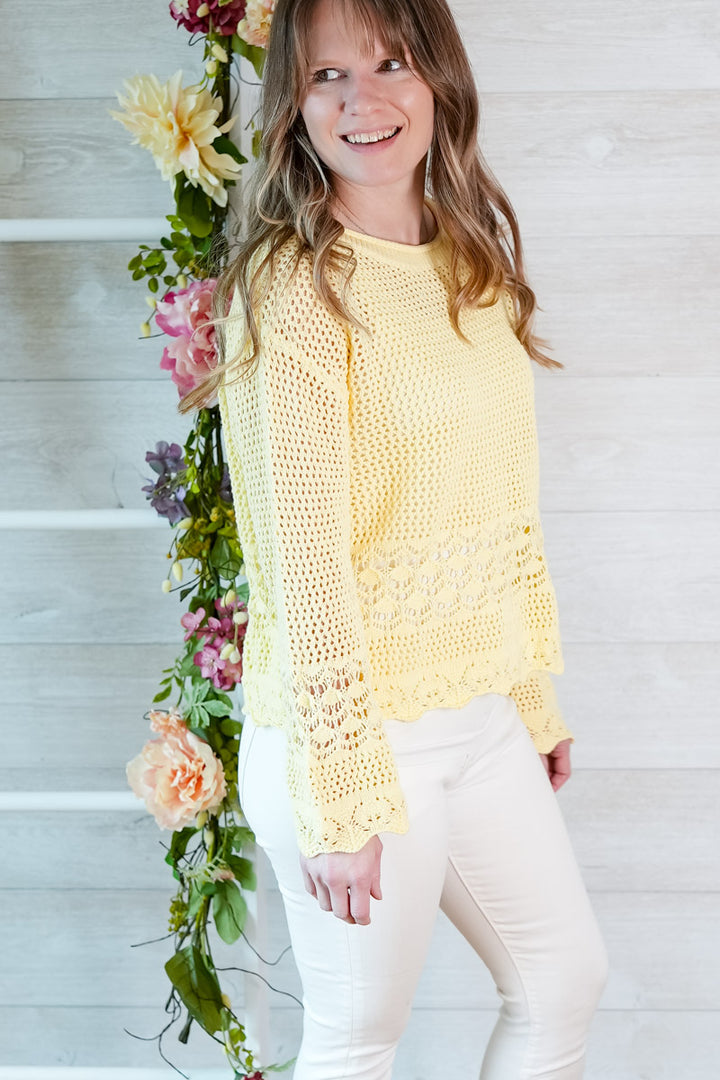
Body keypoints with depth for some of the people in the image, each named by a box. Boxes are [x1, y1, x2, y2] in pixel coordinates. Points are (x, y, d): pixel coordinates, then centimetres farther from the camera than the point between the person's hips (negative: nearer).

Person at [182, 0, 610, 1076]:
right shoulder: (293, 285, -15)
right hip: (356, 731, -7)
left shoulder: (474, 270, 8)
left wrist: (536, 699, 16)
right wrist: (338, 799, -19)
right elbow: (302, 552, -19)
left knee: (568, 979, 20)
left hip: (482, 716, 8)